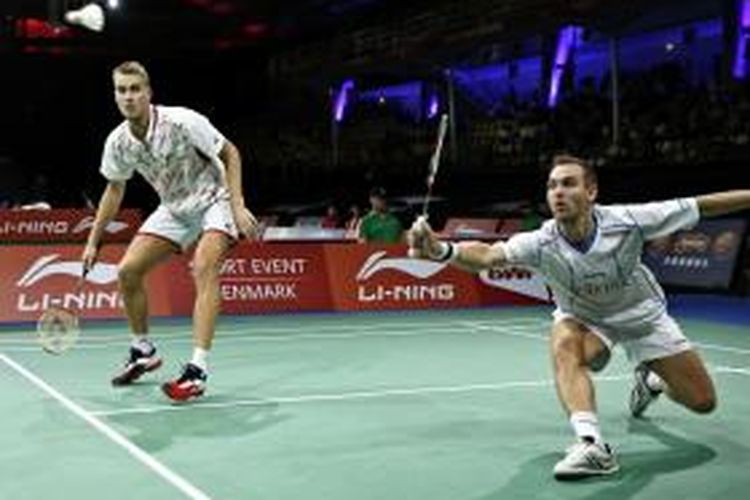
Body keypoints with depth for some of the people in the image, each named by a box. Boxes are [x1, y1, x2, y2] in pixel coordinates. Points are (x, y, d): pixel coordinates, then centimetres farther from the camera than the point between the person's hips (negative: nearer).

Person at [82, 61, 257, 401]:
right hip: (174, 209, 6)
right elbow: (114, 189, 9)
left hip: (214, 199, -6)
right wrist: (94, 241, 9)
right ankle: (143, 352, 19)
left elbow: (230, 154, -14)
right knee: (127, 271, -4)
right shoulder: (118, 142, -9)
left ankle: (197, 371, -33)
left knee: (204, 267, -30)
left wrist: (238, 207, -23)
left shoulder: (181, 122, -25)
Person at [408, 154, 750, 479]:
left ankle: (650, 380, 37)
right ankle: (591, 444, -41)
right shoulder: (540, 243, -33)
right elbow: (489, 255, -52)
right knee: (564, 344, -38)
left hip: (642, 314, 1)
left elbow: (702, 206, -22)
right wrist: (441, 250, -70)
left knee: (702, 401, 3)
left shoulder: (626, 221, -32)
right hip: (583, 318, -1)